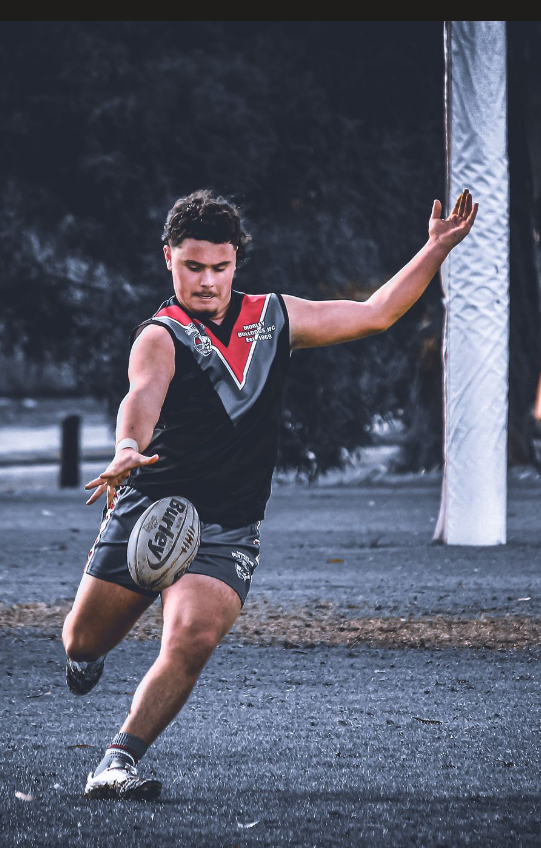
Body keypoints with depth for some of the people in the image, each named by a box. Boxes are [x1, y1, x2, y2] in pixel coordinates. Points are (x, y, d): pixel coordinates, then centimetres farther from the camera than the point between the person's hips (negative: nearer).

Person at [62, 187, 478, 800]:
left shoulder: (273, 317, 9)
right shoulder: (162, 336, -7)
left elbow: (375, 313, 18)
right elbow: (143, 396, -30)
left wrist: (437, 248, 12)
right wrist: (128, 449, -51)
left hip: (226, 534, 2)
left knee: (192, 641, -23)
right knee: (82, 641, 9)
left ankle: (116, 764, -18)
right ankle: (88, 657, 47)